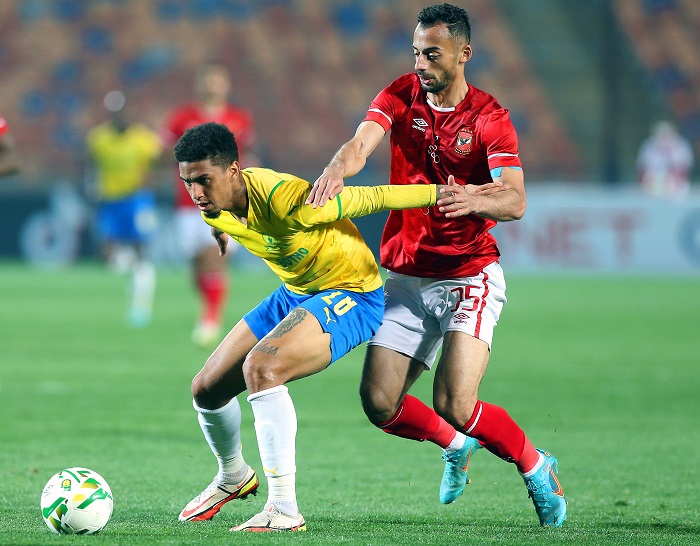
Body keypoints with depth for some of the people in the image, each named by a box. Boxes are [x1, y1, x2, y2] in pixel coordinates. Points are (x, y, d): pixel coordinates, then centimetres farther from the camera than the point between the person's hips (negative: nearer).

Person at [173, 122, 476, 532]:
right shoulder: (213, 208, -10)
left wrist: (450, 193, -19)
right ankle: (234, 478, 38)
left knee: (260, 367, -31)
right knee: (207, 388, 7)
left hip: (352, 297, -9)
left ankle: (285, 510, -30)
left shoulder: (286, 199, -34)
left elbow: (372, 199, -25)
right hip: (296, 293, 9)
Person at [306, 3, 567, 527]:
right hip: (406, 277, 4)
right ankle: (457, 446, 27)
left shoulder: (489, 116, -8)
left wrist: (475, 200, -43)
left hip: (470, 277, -4)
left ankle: (536, 467, 9)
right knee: (379, 402, -4)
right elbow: (362, 142, -17)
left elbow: (515, 200, -20)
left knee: (454, 406, -18)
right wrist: (337, 170, -40)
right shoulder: (402, 95, 2)